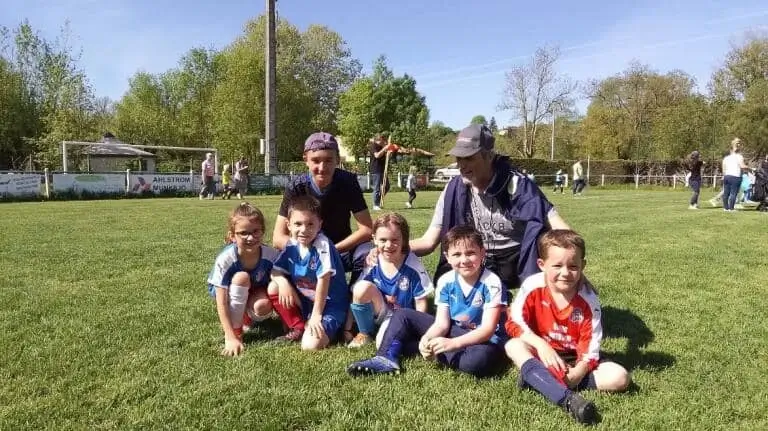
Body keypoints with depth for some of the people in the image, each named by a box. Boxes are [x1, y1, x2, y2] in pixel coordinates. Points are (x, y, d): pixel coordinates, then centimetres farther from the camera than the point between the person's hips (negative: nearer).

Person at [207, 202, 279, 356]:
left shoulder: (271, 254, -27)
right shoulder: (225, 260, -33)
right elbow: (221, 304, -32)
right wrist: (231, 338, -35)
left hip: (256, 294, 1)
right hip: (228, 293, -1)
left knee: (263, 306, -34)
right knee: (241, 277, -34)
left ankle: (247, 318, 4)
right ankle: (235, 331, -19)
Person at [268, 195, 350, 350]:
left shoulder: (322, 245, -24)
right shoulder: (292, 245, -4)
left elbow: (323, 281, -23)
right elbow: (275, 271, 3)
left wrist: (316, 315, -19)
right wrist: (283, 282, -21)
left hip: (330, 304, -7)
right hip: (305, 300, 7)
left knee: (311, 345, -24)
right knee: (273, 287, -10)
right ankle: (298, 328, 3)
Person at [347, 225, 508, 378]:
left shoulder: (491, 283, -20)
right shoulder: (445, 281, -5)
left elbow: (488, 329, -24)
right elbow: (441, 323, -7)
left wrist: (452, 343, -37)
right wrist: (427, 339, -30)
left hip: (484, 340, -5)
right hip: (453, 332, 5)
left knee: (481, 359, -41)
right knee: (403, 314, 0)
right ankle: (387, 358, -18)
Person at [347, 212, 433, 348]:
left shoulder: (413, 266, -14)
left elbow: (421, 303, -7)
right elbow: (356, 296, -3)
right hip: (377, 312, 4)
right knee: (362, 287, -26)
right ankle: (365, 333, -4)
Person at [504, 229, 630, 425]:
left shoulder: (588, 299, -15)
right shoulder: (532, 286, -16)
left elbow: (590, 344, -15)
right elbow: (514, 322, -15)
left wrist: (579, 372, -31)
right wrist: (541, 345, -28)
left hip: (575, 360, 1)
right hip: (542, 353, -1)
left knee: (620, 378, -21)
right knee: (513, 346, -31)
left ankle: (536, 378, -28)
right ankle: (568, 398, -46)